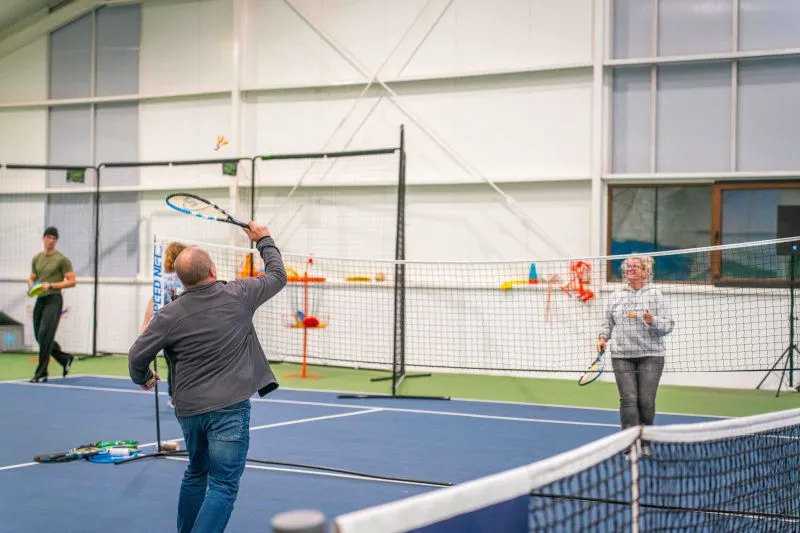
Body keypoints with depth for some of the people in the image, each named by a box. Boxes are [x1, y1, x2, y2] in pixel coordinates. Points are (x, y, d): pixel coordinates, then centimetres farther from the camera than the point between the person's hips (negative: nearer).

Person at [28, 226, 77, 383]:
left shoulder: (62, 259, -4)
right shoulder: (36, 259, 14)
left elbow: (72, 281, -6)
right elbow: (32, 278, 24)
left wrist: (51, 285, -16)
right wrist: (31, 286, 0)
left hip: (53, 300, -7)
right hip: (40, 300, 7)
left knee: (44, 335, -14)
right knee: (39, 337, 10)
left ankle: (41, 374, -10)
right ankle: (65, 359, 30)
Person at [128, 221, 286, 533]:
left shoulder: (169, 315, -5)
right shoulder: (238, 296, -6)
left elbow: (137, 357, -2)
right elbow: (277, 276, 11)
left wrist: (142, 378, 20)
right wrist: (264, 240, 26)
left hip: (188, 409, 4)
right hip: (229, 407, -3)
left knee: (195, 474, 26)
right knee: (223, 487, -5)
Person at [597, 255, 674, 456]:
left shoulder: (655, 295, 3)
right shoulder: (616, 296, 13)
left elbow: (668, 325, -2)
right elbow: (608, 322, 20)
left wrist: (652, 321, -20)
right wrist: (603, 337, 2)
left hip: (650, 355, -2)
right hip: (622, 356, 2)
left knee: (646, 401, -2)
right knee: (628, 399, -8)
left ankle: (645, 443, 15)